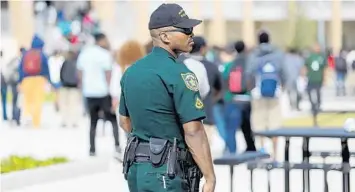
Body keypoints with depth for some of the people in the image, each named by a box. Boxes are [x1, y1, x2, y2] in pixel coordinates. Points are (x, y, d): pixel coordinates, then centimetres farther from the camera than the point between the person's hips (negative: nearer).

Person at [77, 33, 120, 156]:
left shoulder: (84, 53, 10)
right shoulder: (105, 54, -9)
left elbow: (80, 73, 11)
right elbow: (108, 74, -13)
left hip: (88, 92, 5)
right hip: (103, 92, -5)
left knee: (93, 121, 12)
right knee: (113, 119, 8)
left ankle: (92, 149, 6)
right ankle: (117, 145, -4)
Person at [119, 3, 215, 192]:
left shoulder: (132, 71, 11)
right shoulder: (178, 73, -15)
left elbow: (124, 121, 22)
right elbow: (193, 131, -20)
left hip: (136, 169, 8)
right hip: (168, 175, -8)